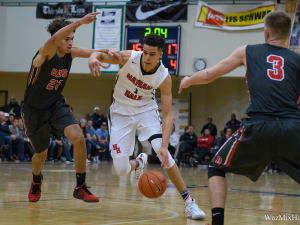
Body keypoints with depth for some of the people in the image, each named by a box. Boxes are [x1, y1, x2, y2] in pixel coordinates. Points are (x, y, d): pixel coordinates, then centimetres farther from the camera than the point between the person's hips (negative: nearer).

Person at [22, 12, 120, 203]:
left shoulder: (71, 53, -6)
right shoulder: (46, 53, -24)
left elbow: (93, 53, -4)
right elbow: (54, 39, -45)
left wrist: (107, 52, -29)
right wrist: (80, 22, -59)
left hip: (57, 105, 4)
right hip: (35, 110, -4)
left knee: (79, 138, -22)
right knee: (41, 154, 13)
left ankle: (80, 187, -11)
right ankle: (36, 180, 49)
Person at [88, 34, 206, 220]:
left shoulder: (164, 77, -22)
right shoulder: (129, 58, -23)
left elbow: (168, 114, -22)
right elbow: (101, 55, -17)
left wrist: (164, 146, -35)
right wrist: (93, 58, -45)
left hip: (146, 110, 0)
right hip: (121, 112, 1)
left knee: (162, 151, -25)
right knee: (121, 170, -7)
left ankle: (189, 202, -14)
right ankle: (139, 163, 34)